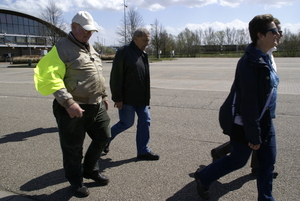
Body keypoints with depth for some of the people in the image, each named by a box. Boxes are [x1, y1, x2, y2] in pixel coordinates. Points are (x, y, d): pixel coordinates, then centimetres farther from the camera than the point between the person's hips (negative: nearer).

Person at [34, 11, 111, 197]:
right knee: (73, 148, 8)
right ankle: (76, 181, 30)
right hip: (73, 108, -7)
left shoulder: (90, 48, 14)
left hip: (96, 106, 8)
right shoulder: (62, 48, -11)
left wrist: (104, 96, 21)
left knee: (103, 137, 16)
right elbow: (50, 78, -20)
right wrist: (68, 102, -29)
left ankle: (91, 170, 38)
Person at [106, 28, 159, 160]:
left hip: (141, 98, 8)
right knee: (127, 123, 1)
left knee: (145, 121, 6)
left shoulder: (143, 54, 13)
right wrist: (117, 98, -18)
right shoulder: (124, 52, -12)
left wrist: (146, 97, 18)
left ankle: (143, 151, 17)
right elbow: (116, 77, -16)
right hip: (127, 98, -8)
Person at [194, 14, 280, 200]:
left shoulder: (264, 59, 7)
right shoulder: (250, 63, -24)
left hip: (265, 121, 9)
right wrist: (254, 136, -21)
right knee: (238, 160, 9)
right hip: (245, 123, -9)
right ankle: (203, 177, 30)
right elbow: (248, 102, -25)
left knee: (268, 161, 13)